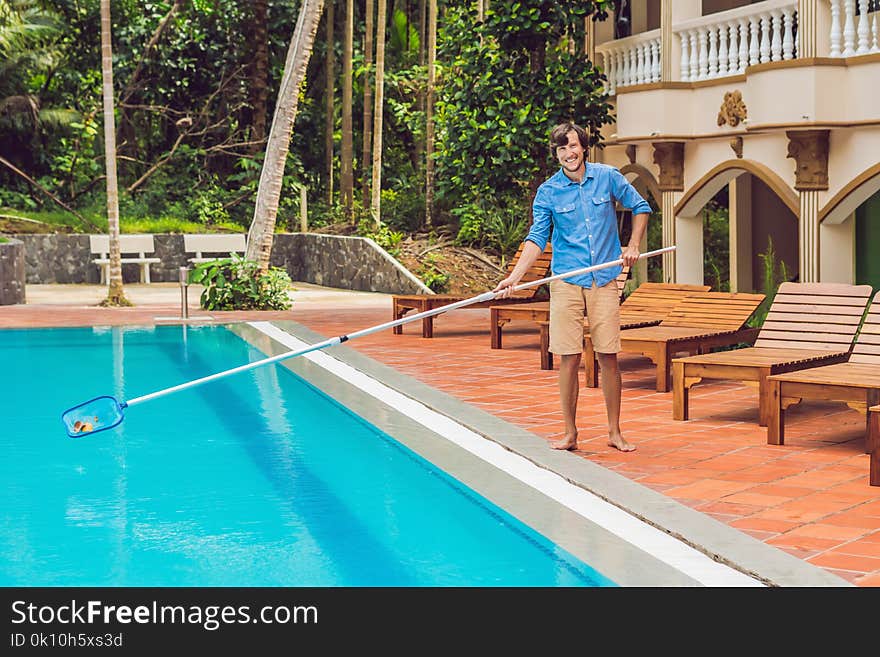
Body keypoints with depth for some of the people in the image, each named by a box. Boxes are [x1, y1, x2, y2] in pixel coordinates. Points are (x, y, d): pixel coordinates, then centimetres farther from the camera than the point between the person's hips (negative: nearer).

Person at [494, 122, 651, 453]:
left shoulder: (608, 177, 3)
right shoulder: (548, 192, 1)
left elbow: (640, 207, 15)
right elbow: (537, 238, -2)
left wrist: (633, 246, 4)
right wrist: (514, 277, -14)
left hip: (604, 280, 1)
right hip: (566, 282, 0)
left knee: (608, 357, 2)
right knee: (569, 359, -1)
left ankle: (615, 432, 12)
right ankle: (570, 434, 8)